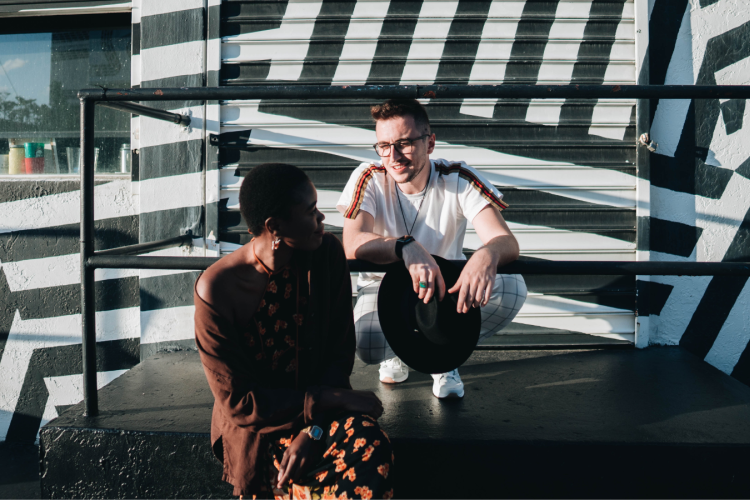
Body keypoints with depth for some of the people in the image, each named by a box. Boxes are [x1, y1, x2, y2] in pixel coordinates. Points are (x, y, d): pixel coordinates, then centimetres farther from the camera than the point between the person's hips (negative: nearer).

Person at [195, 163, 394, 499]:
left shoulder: (328, 254, -5)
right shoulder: (215, 290, -16)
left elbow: (340, 351, 1)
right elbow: (238, 402, -11)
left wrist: (313, 430, -13)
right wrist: (327, 399, -18)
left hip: (319, 412, 5)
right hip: (256, 430, -4)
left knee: (372, 448, -27)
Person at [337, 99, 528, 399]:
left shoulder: (458, 180, -17)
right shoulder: (369, 180, -17)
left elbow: (506, 242, -29)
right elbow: (353, 244, -32)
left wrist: (487, 255, -55)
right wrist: (407, 248, -52)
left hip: (448, 285, 1)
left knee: (513, 288, -28)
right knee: (368, 346, -34)